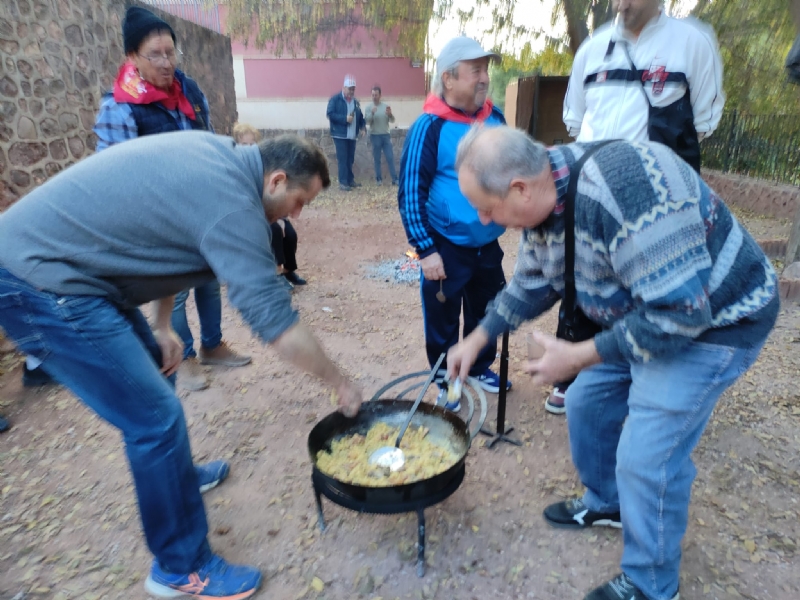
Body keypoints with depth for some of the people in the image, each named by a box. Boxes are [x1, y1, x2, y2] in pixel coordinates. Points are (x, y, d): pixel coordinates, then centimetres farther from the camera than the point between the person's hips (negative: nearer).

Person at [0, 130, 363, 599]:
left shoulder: (218, 154, 5)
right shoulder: (232, 205, -23)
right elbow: (278, 325, -23)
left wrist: (162, 326, 11)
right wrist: (341, 383, -8)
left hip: (39, 252, 10)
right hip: (40, 284, -10)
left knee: (154, 367, 22)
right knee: (157, 416, -8)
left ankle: (171, 472, 44)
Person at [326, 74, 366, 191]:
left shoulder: (355, 101, 15)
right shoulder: (335, 99, -5)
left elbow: (360, 116, 19)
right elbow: (330, 114, -12)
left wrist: (362, 127, 1)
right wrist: (345, 118, -20)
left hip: (352, 135, 6)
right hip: (340, 135, -6)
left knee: (350, 159, 10)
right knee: (342, 159, -7)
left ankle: (350, 180, 20)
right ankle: (343, 182, -3)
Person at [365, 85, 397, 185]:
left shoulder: (386, 106, 6)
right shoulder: (369, 108, 1)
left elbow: (392, 120, 1)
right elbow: (367, 122, -10)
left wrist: (390, 114, -20)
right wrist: (372, 113, -28)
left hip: (386, 135, 1)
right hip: (375, 136, -1)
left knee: (390, 158, -1)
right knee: (377, 159, 3)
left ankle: (394, 179, 1)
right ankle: (379, 179, 10)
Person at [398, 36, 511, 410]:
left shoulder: (495, 118, 2)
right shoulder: (429, 127, -15)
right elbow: (410, 193, -16)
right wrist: (425, 250, -18)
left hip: (488, 243, 6)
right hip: (447, 246, -5)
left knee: (486, 312, 19)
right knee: (442, 319, 10)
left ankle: (481, 367, 42)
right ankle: (446, 383, 31)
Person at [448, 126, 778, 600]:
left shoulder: (623, 186, -36)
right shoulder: (545, 195, -7)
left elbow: (679, 313, -32)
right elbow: (532, 284, 9)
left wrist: (580, 357, -25)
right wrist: (478, 339, 9)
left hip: (712, 320, -8)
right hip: (639, 312, 8)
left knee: (647, 456, -7)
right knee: (587, 402, 14)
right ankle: (606, 503, 41)